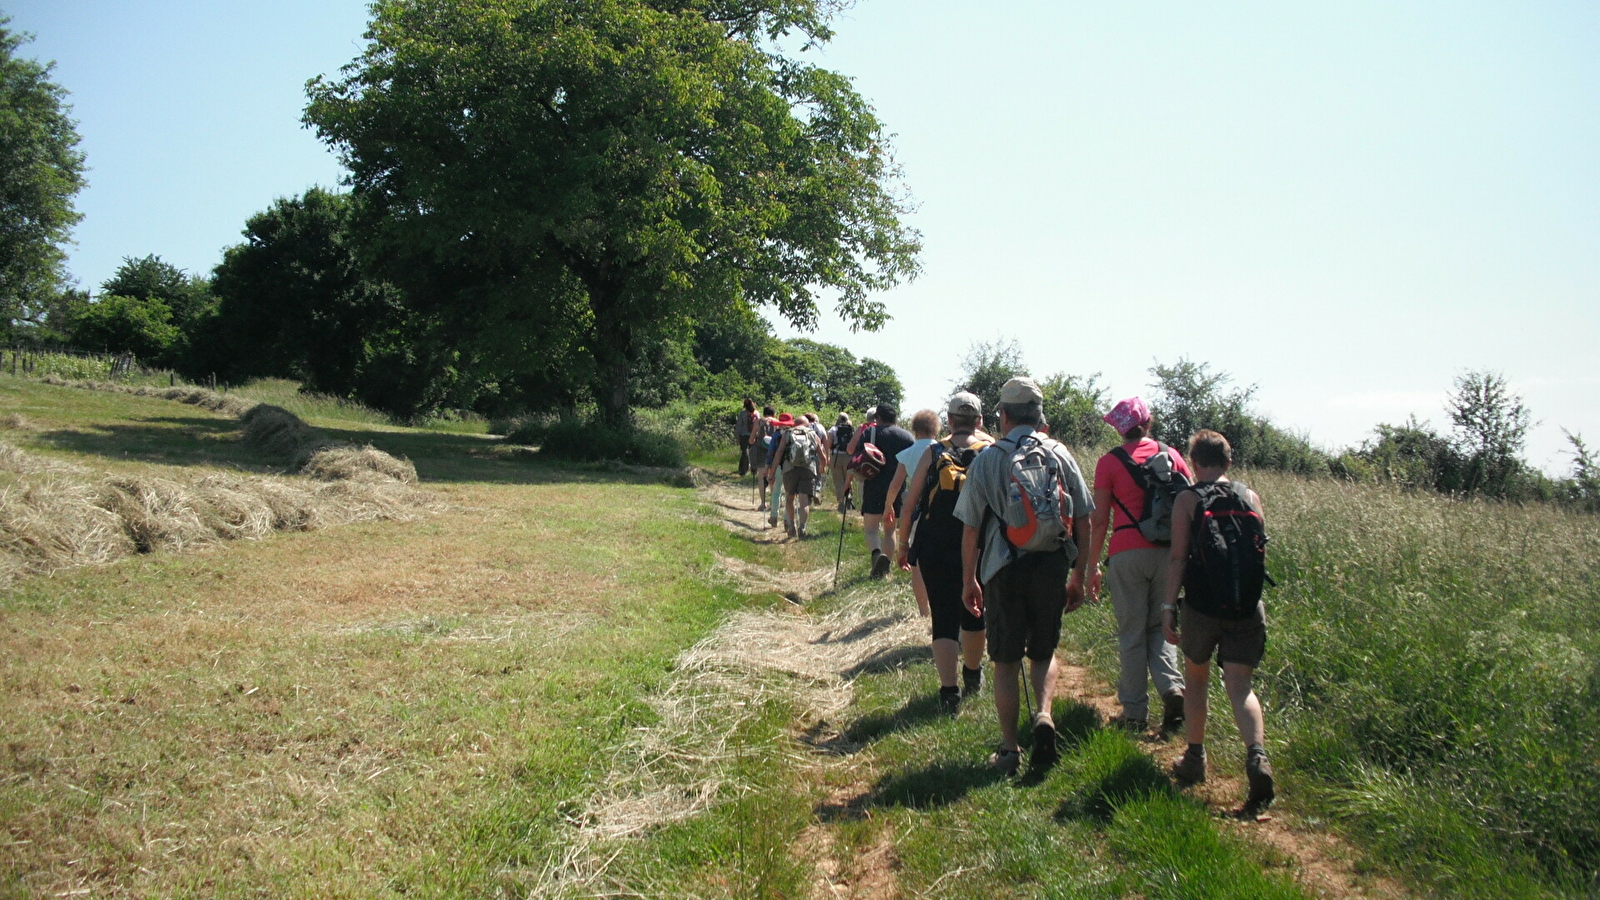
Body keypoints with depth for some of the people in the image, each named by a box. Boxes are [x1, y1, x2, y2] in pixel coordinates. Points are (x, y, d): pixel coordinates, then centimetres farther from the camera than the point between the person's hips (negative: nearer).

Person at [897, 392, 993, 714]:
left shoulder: (932, 453, -1)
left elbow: (911, 503, 0)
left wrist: (903, 544, 7)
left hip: (935, 550, -1)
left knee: (944, 618, 2)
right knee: (973, 613, 20)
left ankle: (949, 692, -6)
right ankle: (973, 677, 41)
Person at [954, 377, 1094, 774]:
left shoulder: (986, 459, -3)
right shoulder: (1060, 455, 2)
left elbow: (970, 528, -2)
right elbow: (1083, 521, 3)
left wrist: (968, 580, 8)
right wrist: (1079, 576, 12)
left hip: (1004, 569, -1)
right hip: (1052, 567, 2)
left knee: (1006, 661, 10)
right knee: (1044, 651, 20)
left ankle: (1009, 750, 14)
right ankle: (1044, 714, -4)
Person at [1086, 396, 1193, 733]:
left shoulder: (1110, 462, -2)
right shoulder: (1171, 455, 7)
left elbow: (1100, 520, -4)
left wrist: (1092, 566, 3)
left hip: (1128, 554, -3)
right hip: (1168, 553, 3)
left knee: (1131, 634, 5)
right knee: (1159, 628, 15)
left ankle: (1135, 713, 9)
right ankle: (1171, 687, -7)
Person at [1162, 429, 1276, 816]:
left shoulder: (1187, 500, -3)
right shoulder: (1251, 498, 6)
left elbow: (1178, 556, -9)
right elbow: (1259, 550, 12)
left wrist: (1168, 604, -6)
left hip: (1202, 606, -2)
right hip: (1247, 608, 2)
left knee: (1196, 680, 17)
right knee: (1241, 686, 1)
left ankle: (1195, 759, 24)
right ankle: (1257, 756, -22)